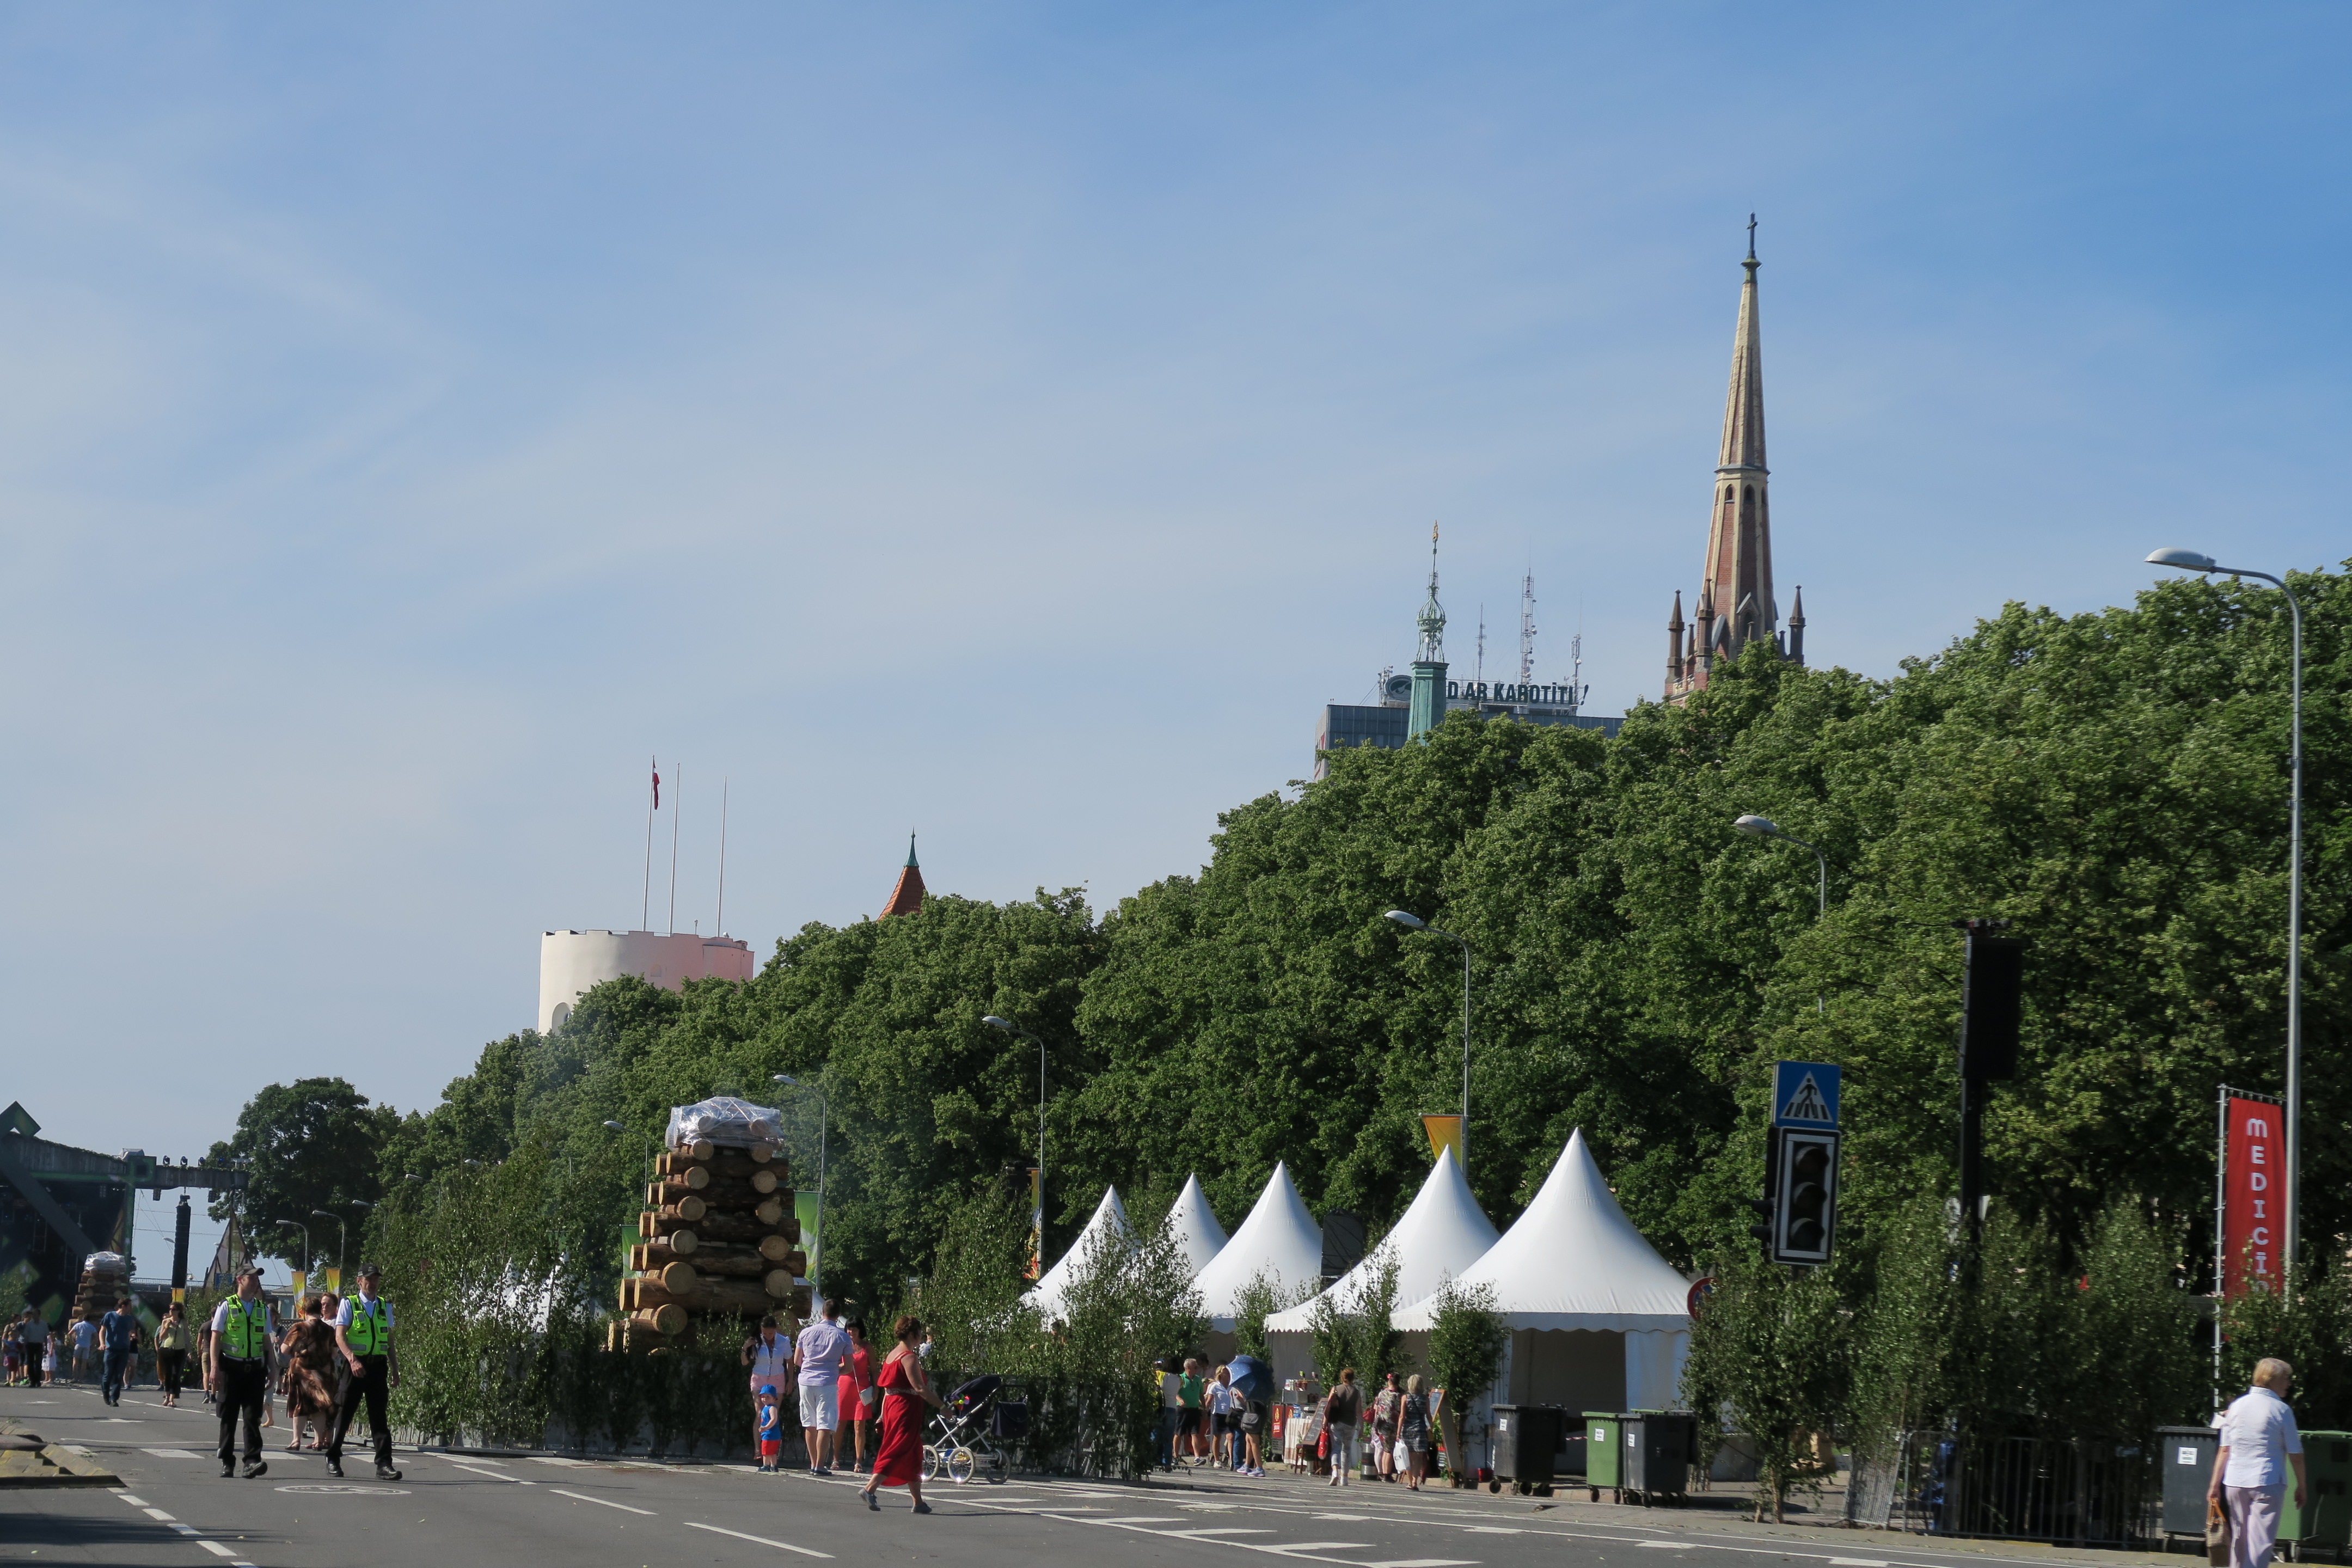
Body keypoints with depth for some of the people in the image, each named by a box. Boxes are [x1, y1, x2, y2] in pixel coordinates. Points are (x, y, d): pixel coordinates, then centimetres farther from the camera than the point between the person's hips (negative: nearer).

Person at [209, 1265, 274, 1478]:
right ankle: (227, 1463, 9)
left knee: (253, 1416, -7)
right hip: (231, 1367, -2)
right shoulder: (227, 1307, 1)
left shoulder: (263, 1309, 13)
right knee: (229, 1417, 3)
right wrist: (215, 1368, -11)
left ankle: (252, 1461, -13)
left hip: (255, 1367, 3)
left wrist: (270, 1369, 15)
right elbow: (216, 1338, -2)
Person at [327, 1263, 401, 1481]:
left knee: (379, 1417, -1)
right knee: (344, 1413, 3)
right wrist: (352, 1359, -24)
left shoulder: (385, 1306, 14)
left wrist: (395, 1371, 16)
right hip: (355, 1364, -3)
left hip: (378, 1365, 3)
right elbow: (339, 1336, -9)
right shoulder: (348, 1304, 0)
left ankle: (384, 1465, -4)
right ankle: (333, 1460, 14)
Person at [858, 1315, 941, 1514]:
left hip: (892, 1406, 9)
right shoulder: (909, 1357, -12)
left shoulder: (891, 1356, 15)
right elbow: (920, 1389, -18)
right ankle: (869, 1489, -19)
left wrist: (882, 1416, 21)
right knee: (897, 1452, -9)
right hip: (907, 1409, -9)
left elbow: (887, 1387, 18)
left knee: (913, 1456, 14)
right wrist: (942, 1406, -13)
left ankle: (919, 1502, 16)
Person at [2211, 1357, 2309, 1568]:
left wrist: (2215, 1484, 9)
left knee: (2239, 1540, 15)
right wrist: (2302, 1487, 8)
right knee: (2261, 1541, -7)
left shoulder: (2236, 1406, 8)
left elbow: (2225, 1450, 7)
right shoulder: (2281, 1410, -5)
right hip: (2267, 1483, -5)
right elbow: (2295, 1455, -3)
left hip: (2234, 1482, 5)